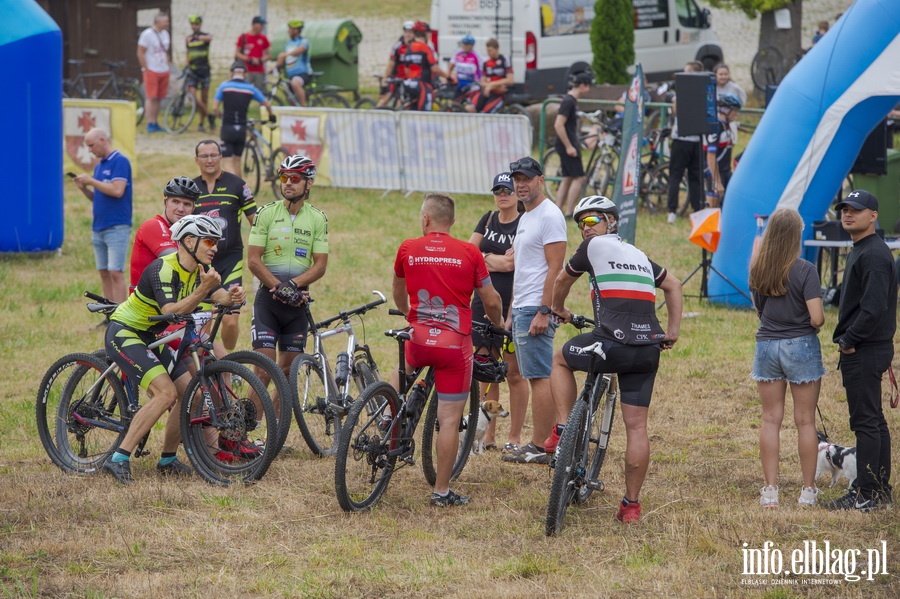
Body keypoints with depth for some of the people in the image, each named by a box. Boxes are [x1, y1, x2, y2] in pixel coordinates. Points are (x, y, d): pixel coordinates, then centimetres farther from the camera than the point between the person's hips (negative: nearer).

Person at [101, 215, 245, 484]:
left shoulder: (200, 269, 2)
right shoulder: (164, 269, -24)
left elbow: (219, 295, -10)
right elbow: (171, 311, -35)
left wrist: (232, 297, -33)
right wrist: (203, 289, -45)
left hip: (150, 337, 9)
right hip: (124, 333, -9)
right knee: (166, 392, -23)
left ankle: (167, 460, 16)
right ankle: (118, 459, -23)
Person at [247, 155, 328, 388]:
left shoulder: (318, 219, 4)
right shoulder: (267, 213, -1)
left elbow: (320, 265, 0)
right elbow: (253, 260, -5)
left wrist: (293, 283, -17)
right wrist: (279, 287, -17)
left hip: (298, 301, 2)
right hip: (268, 297, -2)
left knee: (288, 369, 4)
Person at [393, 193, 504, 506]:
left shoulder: (408, 249, 3)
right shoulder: (469, 253, -3)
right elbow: (491, 300, 4)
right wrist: (498, 324, 26)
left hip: (418, 340, 2)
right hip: (455, 345, -2)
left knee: (404, 369, 37)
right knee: (449, 420, 3)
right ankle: (442, 491, 6)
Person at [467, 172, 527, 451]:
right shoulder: (488, 221, 13)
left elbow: (512, 263, -16)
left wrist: (484, 257, -6)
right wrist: (496, 259, -8)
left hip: (513, 305, -5)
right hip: (484, 301, 5)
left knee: (514, 373, 0)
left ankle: (515, 437, 7)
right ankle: (488, 435, 13)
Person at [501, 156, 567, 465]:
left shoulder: (549, 216, -11)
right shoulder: (525, 218, 20)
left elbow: (555, 268, -18)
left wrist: (543, 312, -22)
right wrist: (511, 313, 23)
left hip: (535, 309, -10)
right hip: (521, 309, 10)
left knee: (539, 377, -10)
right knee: (534, 378, 10)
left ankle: (540, 447, -10)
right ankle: (539, 442, 12)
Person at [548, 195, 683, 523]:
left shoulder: (595, 246, 7)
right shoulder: (638, 254, 25)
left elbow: (563, 280, 22)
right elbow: (673, 286, 36)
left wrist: (558, 309, 41)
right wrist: (673, 331, 33)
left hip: (613, 342, -6)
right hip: (647, 349, 6)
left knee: (561, 360, 25)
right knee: (637, 425, 7)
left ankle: (563, 431, 15)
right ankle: (632, 504, 8)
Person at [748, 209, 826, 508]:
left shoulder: (758, 270, -1)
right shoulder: (805, 271, -15)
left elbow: (759, 308, 9)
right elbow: (817, 317, -18)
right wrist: (815, 327, 3)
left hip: (767, 344, 4)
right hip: (801, 346, -4)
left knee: (771, 419, 9)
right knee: (805, 420, 6)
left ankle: (770, 490, 7)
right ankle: (808, 490, 11)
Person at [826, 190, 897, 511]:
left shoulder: (874, 255, -17)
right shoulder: (859, 252, 17)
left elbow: (874, 307, -25)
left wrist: (849, 340, -17)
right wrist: (847, 339, 13)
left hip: (864, 352, -11)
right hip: (864, 350, 11)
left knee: (866, 422, -8)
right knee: (874, 422, 14)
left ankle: (866, 495, -7)